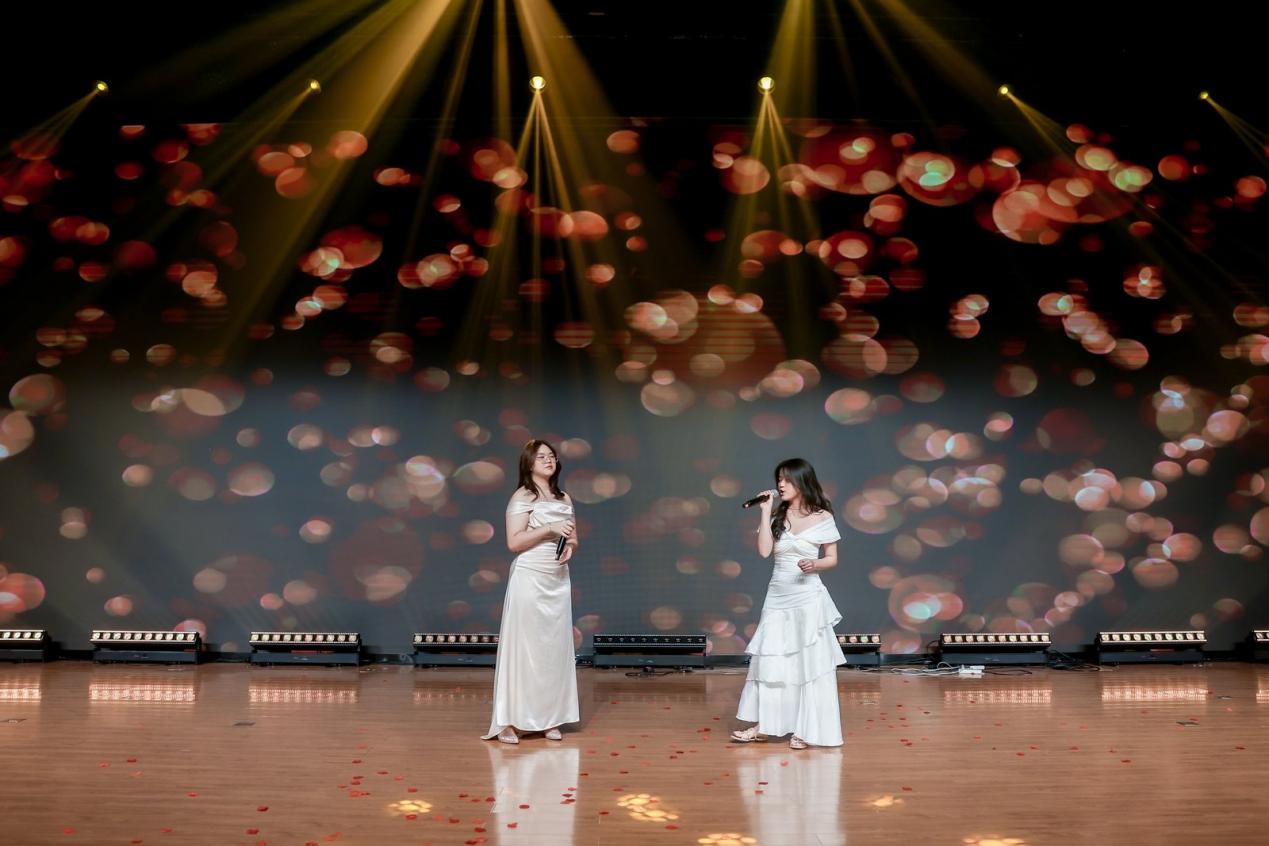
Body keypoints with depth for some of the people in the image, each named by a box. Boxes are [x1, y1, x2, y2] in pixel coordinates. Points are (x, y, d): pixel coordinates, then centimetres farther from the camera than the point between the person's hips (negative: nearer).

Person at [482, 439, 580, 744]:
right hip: (529, 579, -6)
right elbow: (514, 542, -13)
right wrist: (550, 529, -19)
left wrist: (570, 548, -3)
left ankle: (548, 719, 12)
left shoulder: (564, 499, 14)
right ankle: (510, 721, 0)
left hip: (558, 580, 6)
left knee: (555, 646, 5)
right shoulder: (522, 497, -5)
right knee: (523, 646, -5)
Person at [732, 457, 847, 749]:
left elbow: (832, 559, 1)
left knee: (809, 664, 2)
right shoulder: (777, 515, 6)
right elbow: (764, 551, -7)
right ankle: (763, 726, 17)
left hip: (808, 598, -4)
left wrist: (814, 565, -19)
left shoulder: (822, 517, -4)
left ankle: (805, 730, 11)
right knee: (769, 661, 7)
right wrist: (766, 511, -7)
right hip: (777, 596, 4)